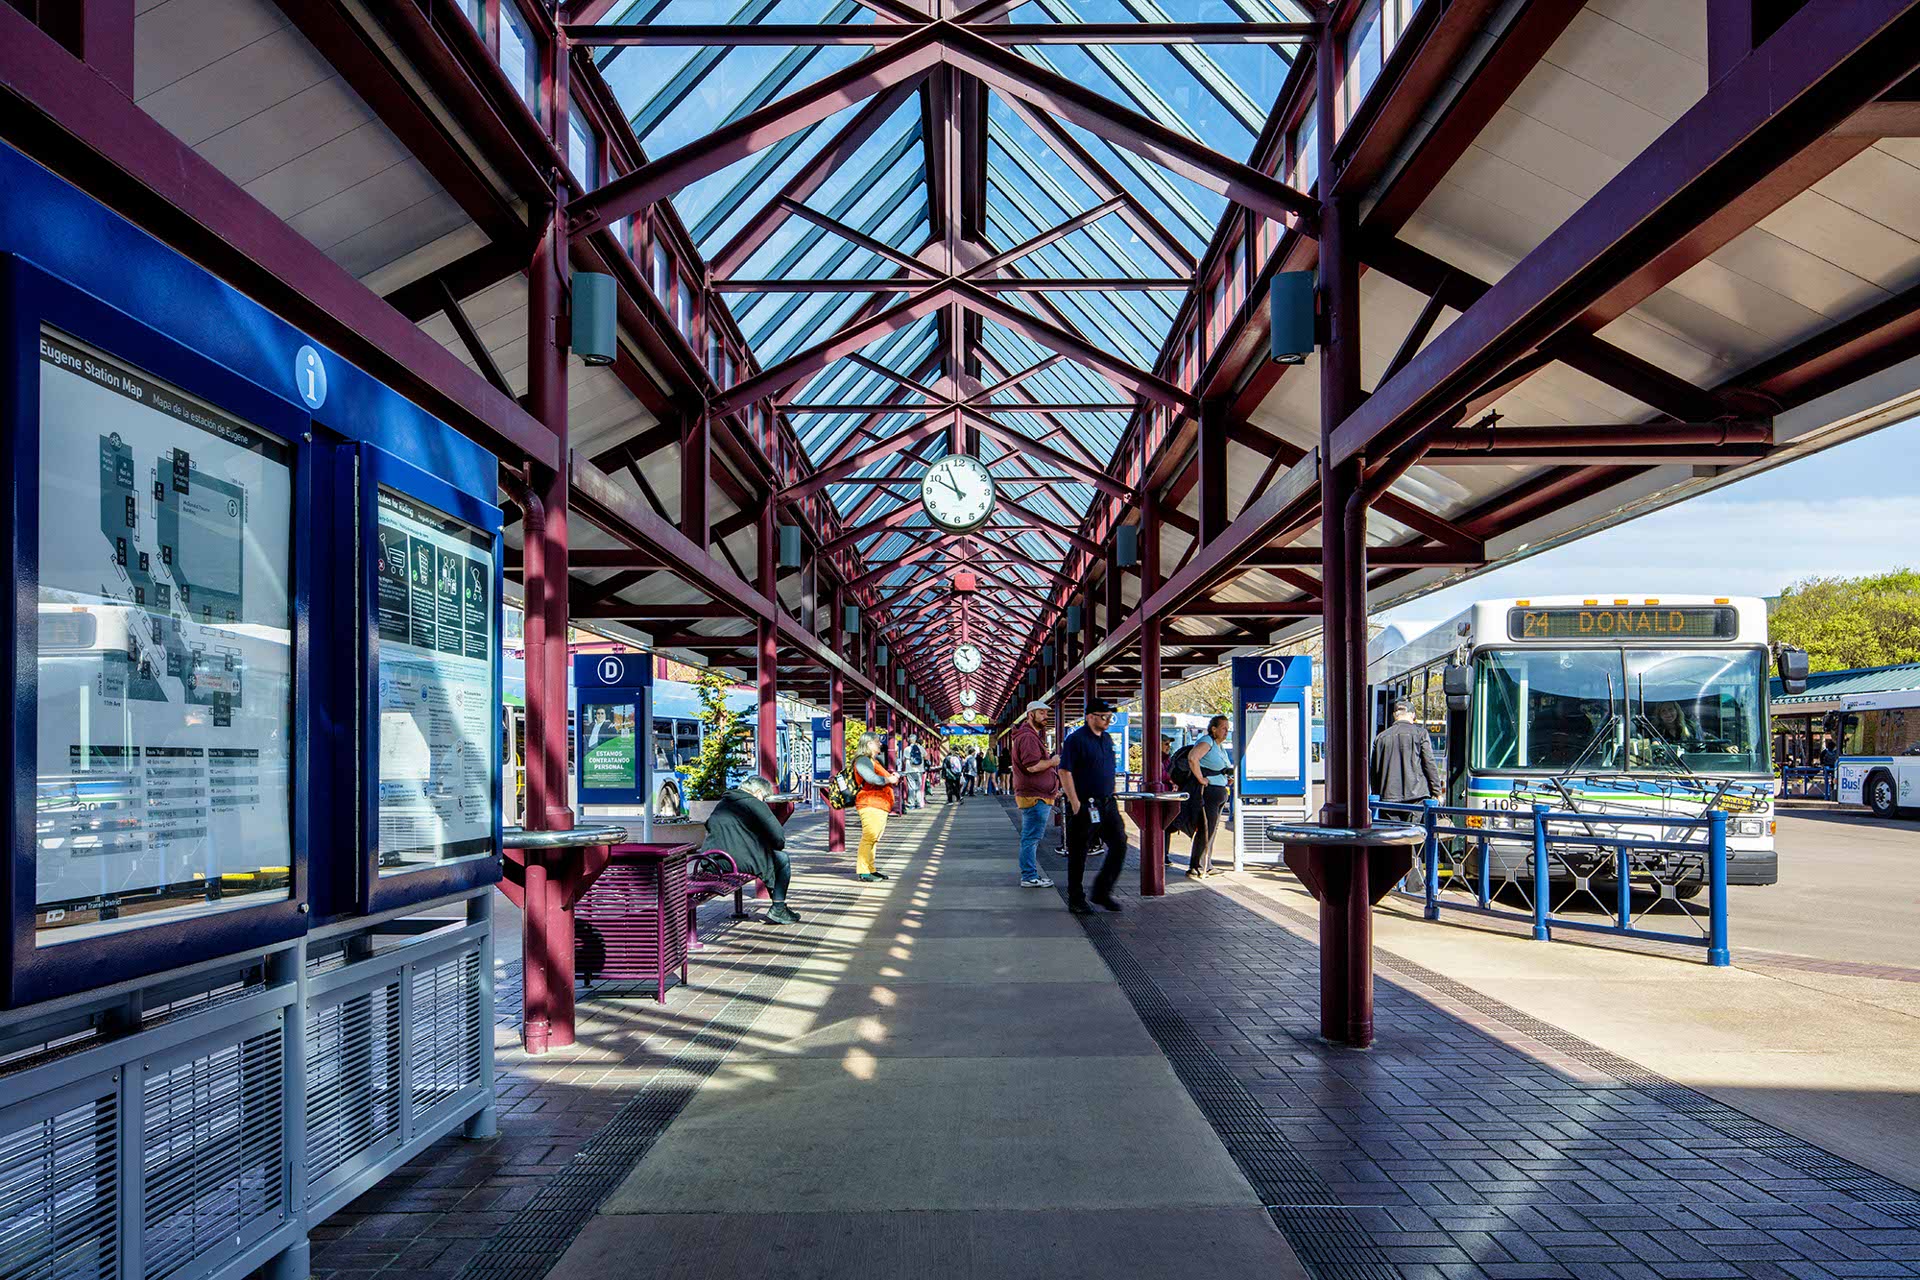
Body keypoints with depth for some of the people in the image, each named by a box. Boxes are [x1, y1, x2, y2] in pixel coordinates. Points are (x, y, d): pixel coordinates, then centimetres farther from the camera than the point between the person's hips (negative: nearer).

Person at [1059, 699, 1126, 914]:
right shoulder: (1076, 739, -11)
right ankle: (1076, 901, 13)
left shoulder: (1107, 739, 14)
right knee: (1078, 854, 2)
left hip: (1107, 803, 7)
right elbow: (1064, 772, -16)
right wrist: (1075, 803, -19)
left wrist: (1112, 798, 18)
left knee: (1119, 845, 2)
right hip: (1084, 805, -7)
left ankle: (1101, 893, 14)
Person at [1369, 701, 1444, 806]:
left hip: (1389, 798, 3)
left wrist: (1377, 794, 20)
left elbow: (1373, 770, 12)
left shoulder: (1381, 737, 10)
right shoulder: (1420, 733, 1)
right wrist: (1437, 791, 4)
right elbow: (1429, 763, -2)